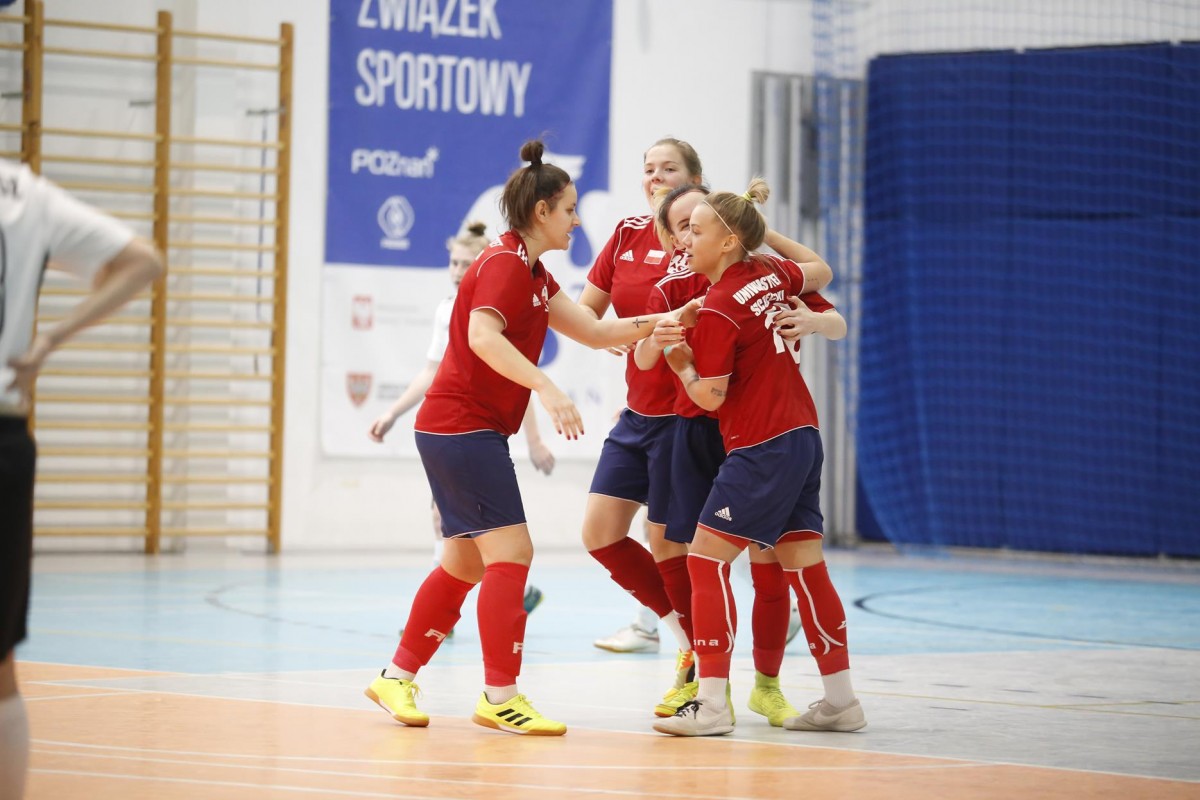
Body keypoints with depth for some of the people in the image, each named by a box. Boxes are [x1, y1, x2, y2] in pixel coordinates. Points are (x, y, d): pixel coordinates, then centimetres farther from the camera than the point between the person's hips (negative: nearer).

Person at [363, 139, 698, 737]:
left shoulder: (532, 273, 17)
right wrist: (546, 388, -38)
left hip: (455, 430, 10)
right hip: (463, 426, -10)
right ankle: (500, 696, -12)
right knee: (510, 550, -12)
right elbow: (483, 336, -30)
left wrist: (663, 322, 3)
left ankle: (397, 678, 19)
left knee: (467, 562, 13)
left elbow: (595, 333, 15)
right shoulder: (504, 263, -13)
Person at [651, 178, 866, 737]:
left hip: (761, 450, -9)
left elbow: (710, 397, -13)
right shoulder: (774, 273, 8)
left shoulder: (718, 310, -14)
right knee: (804, 566, 12)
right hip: (803, 436, 9)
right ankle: (841, 700, 15)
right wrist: (809, 321, 8)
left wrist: (681, 364, -1)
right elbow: (839, 325, 21)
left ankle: (713, 703, -12)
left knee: (707, 557, -7)